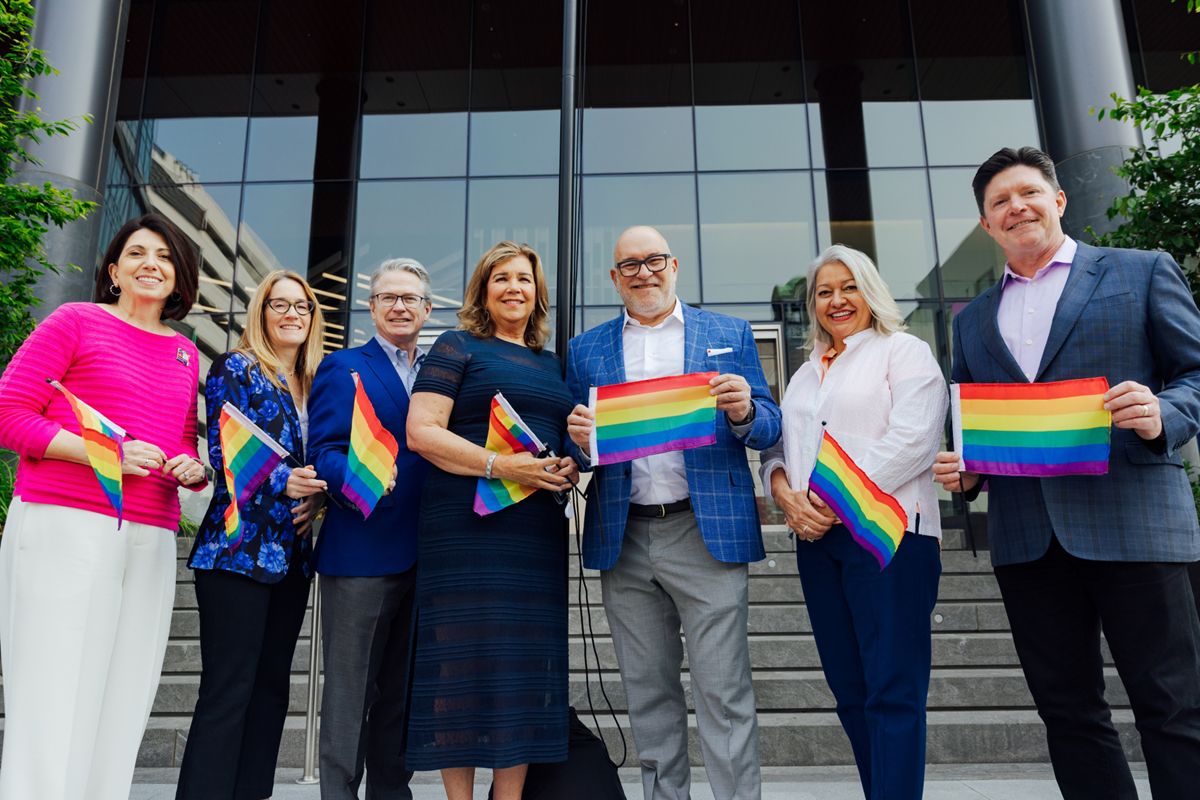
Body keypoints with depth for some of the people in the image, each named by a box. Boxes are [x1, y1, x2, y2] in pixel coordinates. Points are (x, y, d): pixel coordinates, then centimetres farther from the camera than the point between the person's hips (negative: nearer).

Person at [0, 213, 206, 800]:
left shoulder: (185, 353, 20)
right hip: (66, 525, -5)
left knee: (121, 702, 4)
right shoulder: (76, 322, 5)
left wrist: (194, 470, 4)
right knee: (53, 700, -5)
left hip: (150, 541, 5)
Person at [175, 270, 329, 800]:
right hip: (239, 549, -7)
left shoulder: (312, 384, 17)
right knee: (227, 689, -6)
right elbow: (223, 453, -10)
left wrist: (316, 495, -1)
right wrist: (282, 480, -24)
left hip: (290, 553, 7)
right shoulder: (235, 369, -1)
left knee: (272, 683, 10)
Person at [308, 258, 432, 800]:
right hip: (360, 550, -5)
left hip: (422, 552, 5)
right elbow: (323, 450, -6)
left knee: (401, 688, 14)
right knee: (349, 688, 1)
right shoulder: (342, 367, 4)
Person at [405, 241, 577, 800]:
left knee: (527, 659, 6)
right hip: (467, 523, -6)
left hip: (538, 530, 6)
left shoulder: (551, 364, 21)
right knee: (467, 654, -4)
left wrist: (568, 468, 3)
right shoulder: (458, 348, 3)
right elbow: (421, 431, -8)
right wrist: (499, 466, -18)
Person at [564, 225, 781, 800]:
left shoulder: (730, 335, 9)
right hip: (623, 539, 3)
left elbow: (770, 428, 6)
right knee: (647, 692, 13)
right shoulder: (585, 350, 13)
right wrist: (579, 440, -11)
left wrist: (743, 413, -16)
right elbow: (573, 450, 12)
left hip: (708, 531, -2)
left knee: (723, 691, -1)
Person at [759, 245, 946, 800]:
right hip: (816, 540, 6)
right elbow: (777, 448, 18)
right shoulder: (804, 374, 23)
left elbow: (910, 441, -11)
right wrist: (788, 497, -3)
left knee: (893, 690, -6)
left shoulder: (904, 352, 3)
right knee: (849, 690, 9)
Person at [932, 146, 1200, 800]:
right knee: (1068, 710, 10)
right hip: (1026, 537, 4)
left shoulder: (1142, 273, 9)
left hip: (1130, 519, -3)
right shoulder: (972, 320, 19)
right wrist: (963, 471, 1)